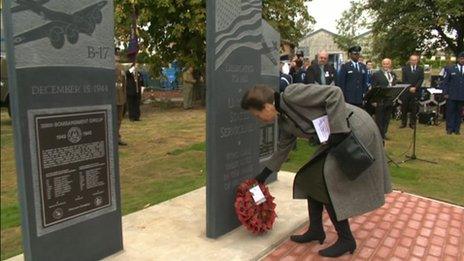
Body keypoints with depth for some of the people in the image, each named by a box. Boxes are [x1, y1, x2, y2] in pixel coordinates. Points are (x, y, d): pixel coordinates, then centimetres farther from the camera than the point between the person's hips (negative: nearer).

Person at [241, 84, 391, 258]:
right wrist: (264, 174, 27)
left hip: (357, 130, -9)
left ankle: (346, 240, 8)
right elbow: (283, 149, 20)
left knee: (326, 183, -9)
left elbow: (334, 93, -24)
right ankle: (316, 230, 22)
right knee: (311, 177, 9)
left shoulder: (292, 94, -21)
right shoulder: (284, 122, 6)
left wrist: (336, 129, -25)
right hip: (339, 137, 9)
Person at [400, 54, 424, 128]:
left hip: (415, 91, 1)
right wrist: (409, 88, -13)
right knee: (404, 108, 3)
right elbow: (404, 80, -3)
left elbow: (421, 79, 0)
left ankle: (412, 123, 10)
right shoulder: (405, 68, 4)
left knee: (414, 108, 2)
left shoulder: (420, 69, 8)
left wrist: (415, 88, -13)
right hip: (406, 91, 0)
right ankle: (403, 122, 13)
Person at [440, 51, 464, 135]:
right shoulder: (450, 69, 3)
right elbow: (445, 82, 2)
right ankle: (450, 128, 11)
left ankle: (457, 129, 15)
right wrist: (445, 93, -6)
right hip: (451, 95, -2)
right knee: (450, 112, 3)